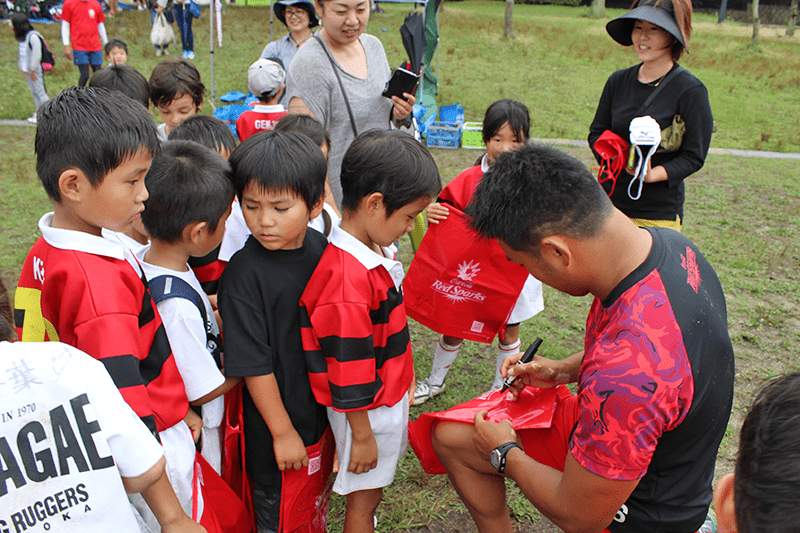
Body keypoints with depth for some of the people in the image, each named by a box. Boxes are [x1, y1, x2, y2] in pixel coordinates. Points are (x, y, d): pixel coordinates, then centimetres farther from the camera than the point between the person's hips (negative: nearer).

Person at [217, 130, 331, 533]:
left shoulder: (320, 249, -6)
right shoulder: (243, 273, -22)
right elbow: (252, 363, -19)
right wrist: (282, 431, -14)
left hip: (324, 410, 5)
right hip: (274, 424, -5)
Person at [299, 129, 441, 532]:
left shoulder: (377, 250, -3)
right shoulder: (347, 277, -33)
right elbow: (347, 370, -26)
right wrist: (361, 435, -16)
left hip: (390, 395, 8)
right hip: (368, 410, -8)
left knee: (372, 488, 26)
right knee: (364, 497, 14)